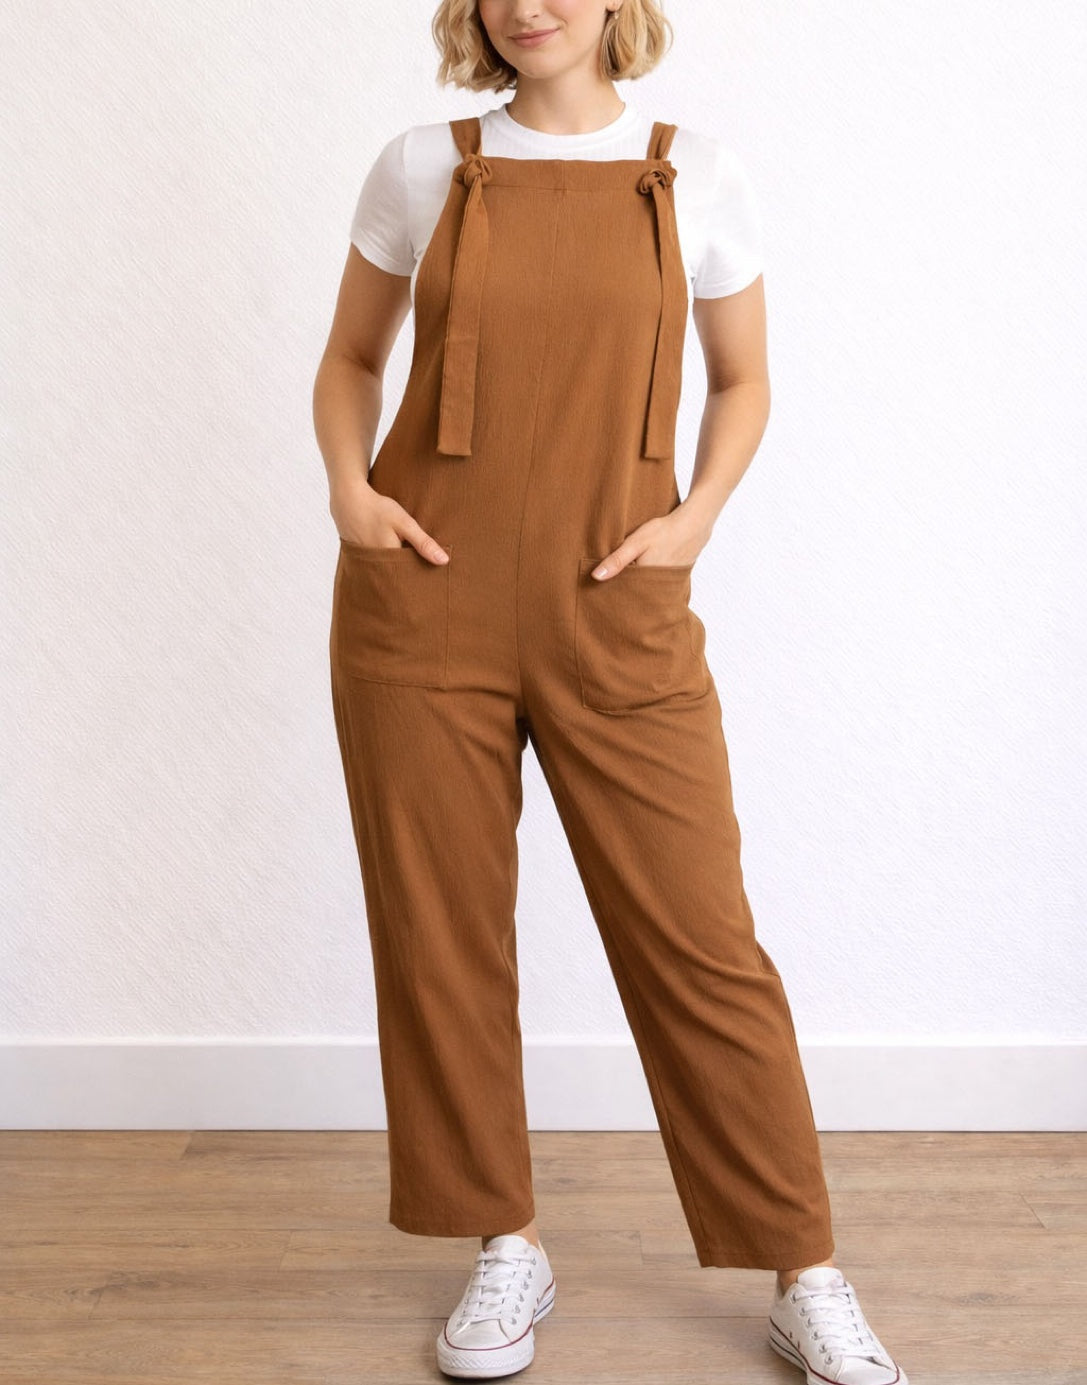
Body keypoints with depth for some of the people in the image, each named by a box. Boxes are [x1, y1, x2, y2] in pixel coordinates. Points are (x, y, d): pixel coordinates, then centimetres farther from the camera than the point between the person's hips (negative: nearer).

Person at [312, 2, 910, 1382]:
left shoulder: (695, 175, 5)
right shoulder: (422, 169, 7)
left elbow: (743, 382, 14)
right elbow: (349, 358, 16)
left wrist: (695, 514, -4)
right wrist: (348, 489, -2)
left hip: (618, 617, -1)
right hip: (422, 608, 2)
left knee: (700, 938, 0)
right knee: (441, 935, 7)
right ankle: (504, 1245, 27)